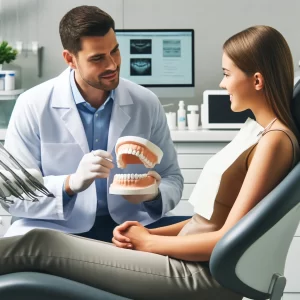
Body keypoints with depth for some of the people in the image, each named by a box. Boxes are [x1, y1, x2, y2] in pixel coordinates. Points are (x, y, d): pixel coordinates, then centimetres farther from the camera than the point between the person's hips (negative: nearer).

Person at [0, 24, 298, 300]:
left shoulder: (274, 141, -16)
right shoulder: (255, 129, 15)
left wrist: (148, 241, -8)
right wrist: (151, 232, 5)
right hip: (189, 260, 9)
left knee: (41, 244, -9)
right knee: (51, 242, 3)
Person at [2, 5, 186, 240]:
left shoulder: (146, 104, 1)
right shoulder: (33, 106, -7)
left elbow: (172, 178, 8)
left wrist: (154, 194, -17)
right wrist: (71, 183, -28)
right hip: (57, 230, -2)